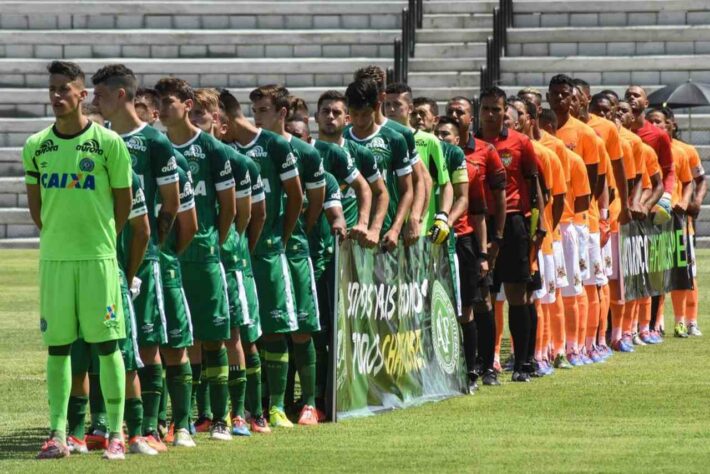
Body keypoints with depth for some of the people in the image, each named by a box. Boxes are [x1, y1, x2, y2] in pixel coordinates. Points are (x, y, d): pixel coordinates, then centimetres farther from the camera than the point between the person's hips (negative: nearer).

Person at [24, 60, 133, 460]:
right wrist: (56, 235, 14)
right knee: (57, 347, 4)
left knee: (107, 344, -1)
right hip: (54, 258, 3)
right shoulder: (36, 146, 5)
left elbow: (124, 201, 2)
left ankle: (116, 433, 4)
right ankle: (58, 433, 8)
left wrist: (102, 237, 7)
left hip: (98, 257, -3)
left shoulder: (108, 143, -5)